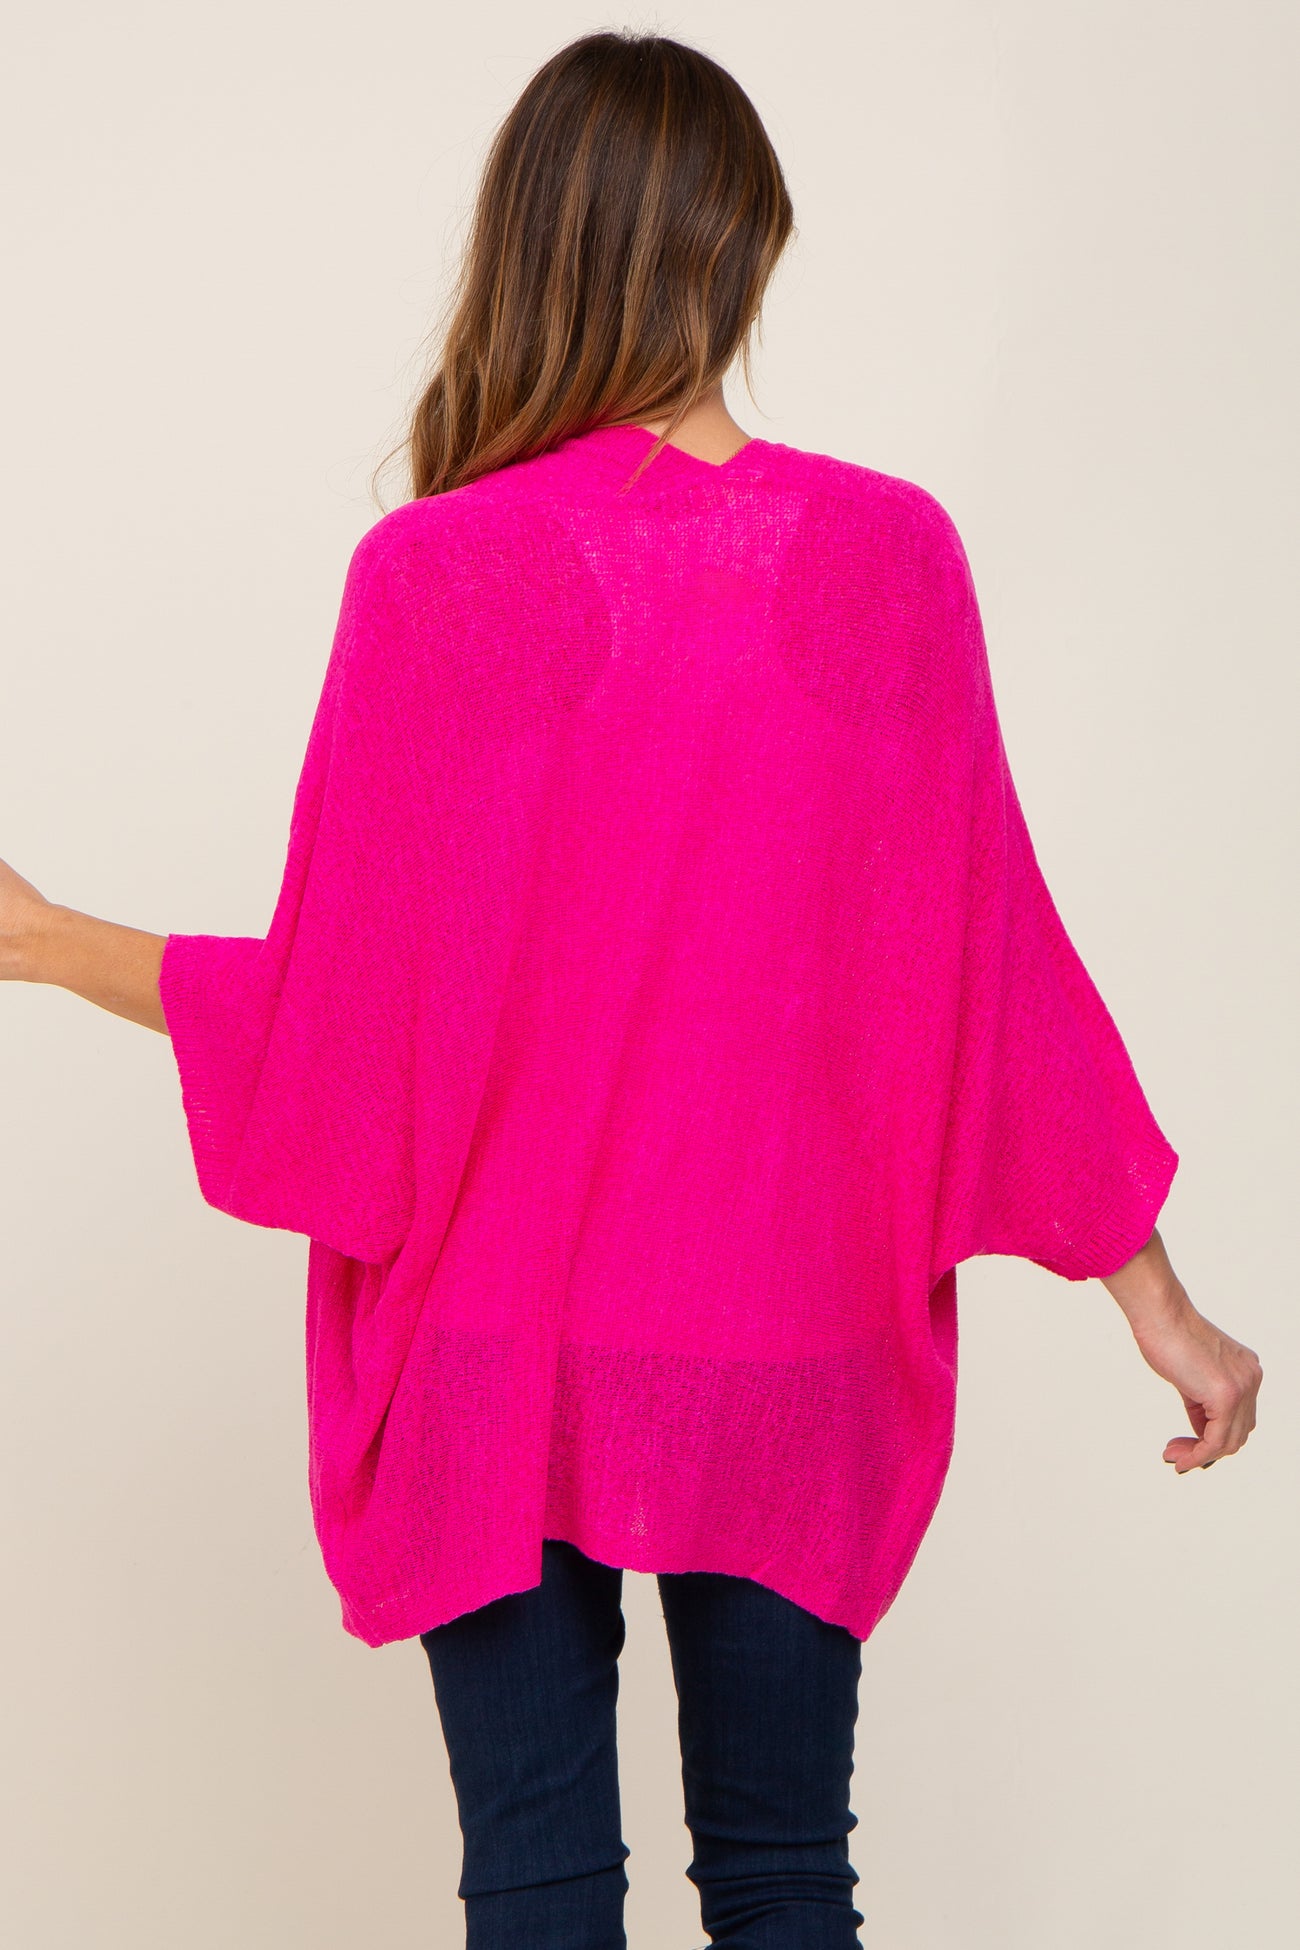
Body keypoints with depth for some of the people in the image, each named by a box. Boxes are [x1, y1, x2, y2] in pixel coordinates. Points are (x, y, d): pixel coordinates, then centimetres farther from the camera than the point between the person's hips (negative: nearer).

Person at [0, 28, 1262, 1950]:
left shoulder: (439, 575, -13)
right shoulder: (894, 555, -7)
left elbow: (339, 1016, -9)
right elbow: (986, 962, -2)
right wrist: (1154, 1294, 9)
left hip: (506, 1341, -2)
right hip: (793, 1349, 2)